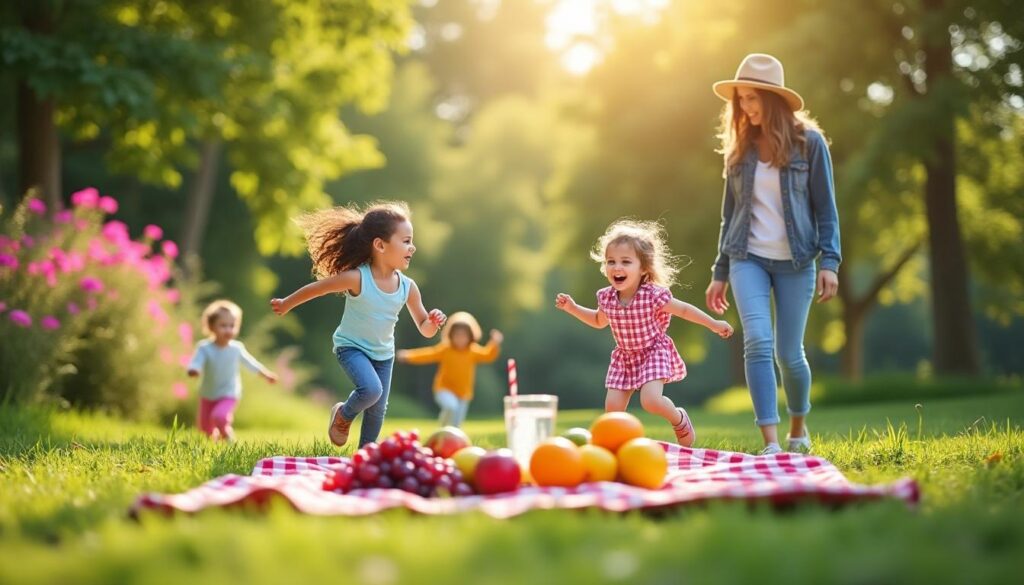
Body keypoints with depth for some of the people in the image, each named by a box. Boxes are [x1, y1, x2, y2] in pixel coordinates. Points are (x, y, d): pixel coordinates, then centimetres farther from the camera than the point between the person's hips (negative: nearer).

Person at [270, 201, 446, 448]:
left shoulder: (408, 287, -13)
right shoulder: (357, 278, -28)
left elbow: (424, 330, -4)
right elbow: (316, 288, -14)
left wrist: (433, 322, -28)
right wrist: (286, 304, -1)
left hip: (383, 354, 5)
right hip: (351, 347, -5)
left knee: (378, 409, 10)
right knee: (371, 389, -27)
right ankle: (343, 416, 5)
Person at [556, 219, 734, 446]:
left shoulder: (654, 295, -24)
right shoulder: (606, 298, -10)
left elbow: (684, 310, -8)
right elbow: (599, 320, 13)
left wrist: (714, 324, -4)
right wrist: (572, 308, 3)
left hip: (654, 353, -4)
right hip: (625, 357, 5)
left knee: (650, 400, -23)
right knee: (612, 406, -5)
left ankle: (679, 420, 9)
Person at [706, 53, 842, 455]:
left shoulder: (808, 141, -2)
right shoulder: (740, 147, 7)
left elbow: (825, 208, -2)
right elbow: (730, 213, 12)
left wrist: (829, 262, -11)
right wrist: (720, 272, 12)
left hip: (795, 261, -2)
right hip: (748, 258, 2)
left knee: (789, 353, 4)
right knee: (758, 342, -17)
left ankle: (799, 428, 31)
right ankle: (771, 444, -17)